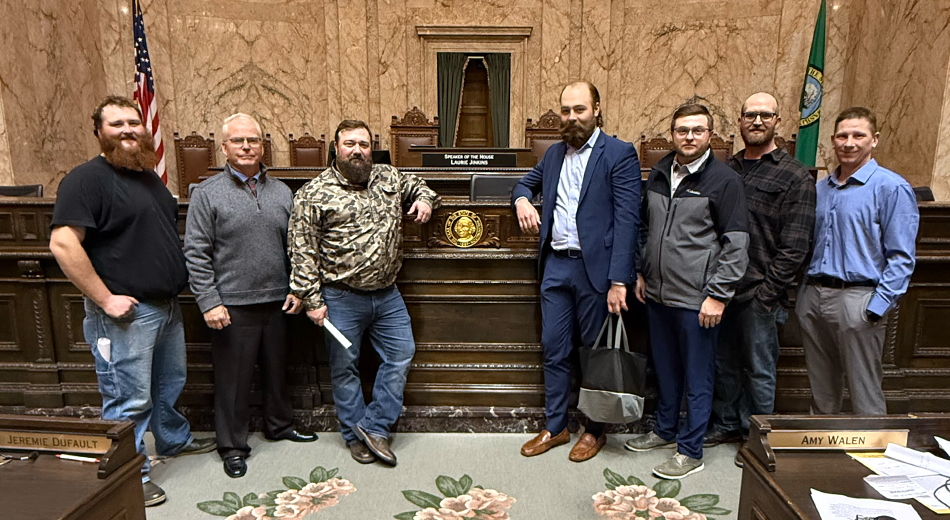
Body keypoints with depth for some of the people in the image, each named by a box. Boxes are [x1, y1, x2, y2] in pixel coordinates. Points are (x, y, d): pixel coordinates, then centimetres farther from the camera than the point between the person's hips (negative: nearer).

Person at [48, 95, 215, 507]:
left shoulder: (149, 176, 13)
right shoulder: (87, 178, -14)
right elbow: (63, 244, -22)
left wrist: (177, 281, 13)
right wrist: (105, 299, -21)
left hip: (167, 306, 8)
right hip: (125, 313, -8)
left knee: (169, 384, 23)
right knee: (130, 399, 2)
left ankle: (174, 439, 44)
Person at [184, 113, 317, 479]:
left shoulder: (281, 192, 8)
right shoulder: (207, 194, -5)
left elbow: (294, 246, 12)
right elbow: (196, 254, -7)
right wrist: (208, 302, -13)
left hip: (276, 301, 4)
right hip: (232, 305, -4)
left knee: (276, 368, 18)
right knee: (233, 377, 7)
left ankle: (279, 424, 39)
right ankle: (232, 445, 24)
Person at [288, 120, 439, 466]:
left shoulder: (389, 177, 6)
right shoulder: (314, 193, -7)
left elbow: (417, 186, 27)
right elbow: (302, 252, -8)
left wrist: (424, 200, 3)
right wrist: (312, 300, -11)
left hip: (387, 294, 4)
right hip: (341, 298, -4)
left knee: (401, 354, 6)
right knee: (344, 366, 8)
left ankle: (374, 426, 20)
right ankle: (355, 435, 27)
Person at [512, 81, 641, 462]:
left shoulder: (619, 154, -6)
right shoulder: (554, 153, 13)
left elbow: (627, 219, -13)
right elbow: (528, 181, 30)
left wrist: (619, 280, -19)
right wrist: (522, 199, 4)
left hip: (595, 268, -5)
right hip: (555, 264, 6)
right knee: (553, 349, 12)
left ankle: (595, 430, 27)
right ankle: (555, 427, 28)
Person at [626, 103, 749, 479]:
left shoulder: (724, 180, -8)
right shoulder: (659, 174, 10)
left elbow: (736, 245, -10)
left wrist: (718, 295, -13)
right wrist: (642, 272, 15)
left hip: (696, 299, -6)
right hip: (657, 293, 6)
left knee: (697, 376, 5)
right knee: (665, 368, 19)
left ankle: (690, 451, 19)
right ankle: (665, 430, 37)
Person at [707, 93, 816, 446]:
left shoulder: (795, 176, -4)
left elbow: (794, 247, -10)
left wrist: (767, 294, -14)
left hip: (759, 296, -5)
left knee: (759, 370, 7)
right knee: (723, 363, 16)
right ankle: (726, 425, 33)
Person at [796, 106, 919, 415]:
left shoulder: (891, 187, -5)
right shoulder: (820, 188, 14)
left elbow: (901, 258, -9)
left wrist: (877, 306, -16)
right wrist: (802, 295, 11)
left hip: (857, 299, -6)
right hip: (813, 296, 6)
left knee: (864, 394, 1)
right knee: (821, 389, 16)